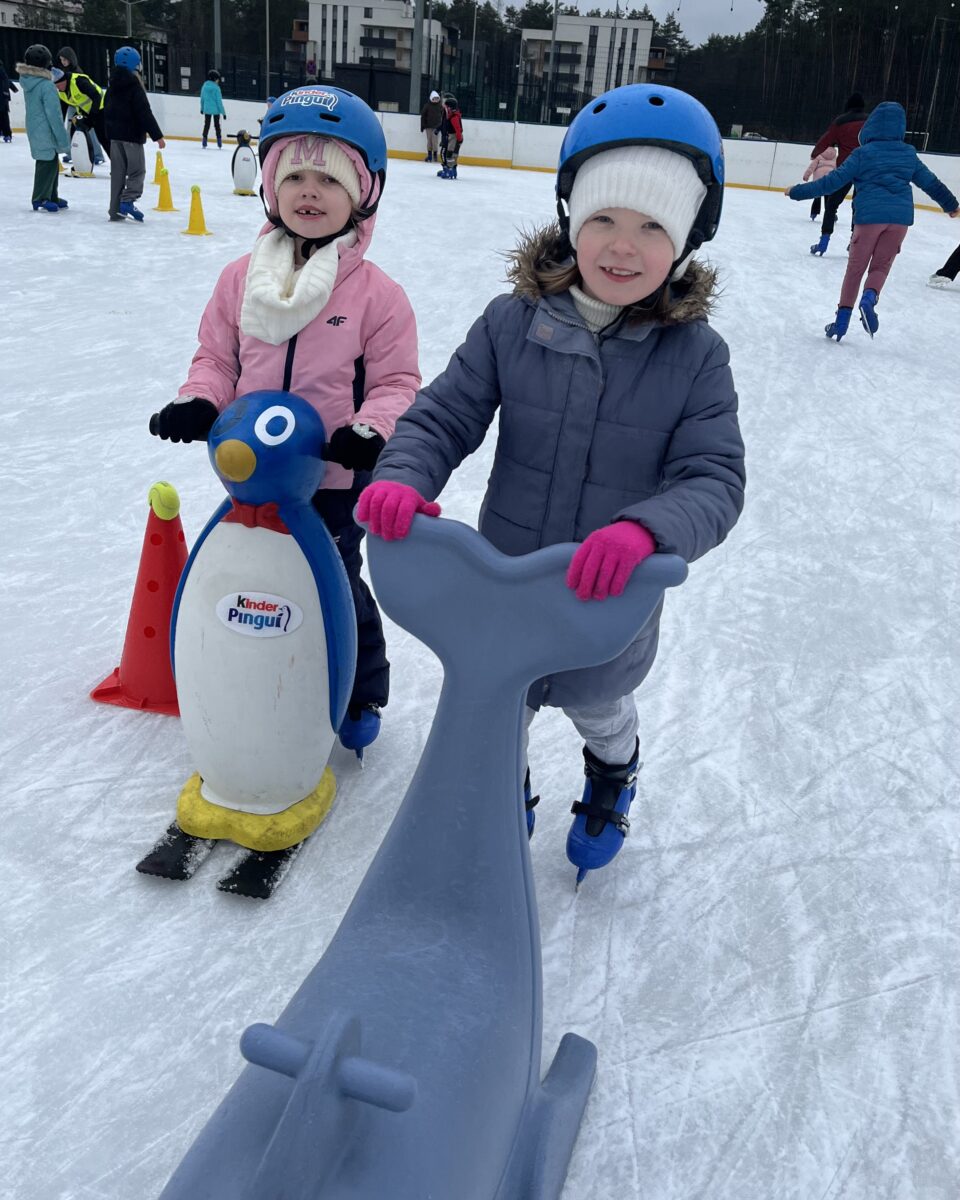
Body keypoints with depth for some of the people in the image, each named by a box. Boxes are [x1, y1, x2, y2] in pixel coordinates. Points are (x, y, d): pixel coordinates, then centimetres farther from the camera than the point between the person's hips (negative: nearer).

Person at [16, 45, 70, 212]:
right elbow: (53, 115, -21)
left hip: (34, 130, 9)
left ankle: (51, 197, 28)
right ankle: (40, 200, 4)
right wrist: (63, 140, -18)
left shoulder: (28, 81, 5)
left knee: (51, 163, 19)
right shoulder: (47, 86, -21)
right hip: (46, 133, -9)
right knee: (47, 164, 0)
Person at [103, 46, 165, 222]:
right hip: (132, 135, -7)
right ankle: (127, 201, -18)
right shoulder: (134, 85, -13)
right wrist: (157, 135, -17)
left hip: (115, 134, 7)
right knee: (137, 170, -1)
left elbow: (106, 110, 18)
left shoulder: (113, 86, 11)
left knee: (118, 171, 10)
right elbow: (145, 113, -18)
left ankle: (116, 210, 11)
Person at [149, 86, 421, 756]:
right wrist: (200, 401, -11)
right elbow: (217, 357, 9)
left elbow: (396, 381, -9)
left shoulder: (377, 293, -12)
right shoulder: (242, 278, -1)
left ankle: (363, 695, 36)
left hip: (336, 480, -4)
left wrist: (369, 430, -27)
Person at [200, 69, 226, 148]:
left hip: (207, 109, 4)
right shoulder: (216, 87, -15)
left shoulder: (205, 86, -1)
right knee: (217, 125, 10)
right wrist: (223, 112, -8)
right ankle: (219, 144, 11)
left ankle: (204, 144, 11)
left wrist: (202, 108, 21)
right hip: (216, 109, -4)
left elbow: (202, 98, 7)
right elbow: (219, 101, -14)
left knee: (206, 125, 13)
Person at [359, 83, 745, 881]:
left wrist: (646, 530, -43)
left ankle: (612, 778, 66)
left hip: (611, 607, -1)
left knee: (597, 709, 29)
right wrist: (402, 478, -32)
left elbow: (714, 481, -22)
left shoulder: (696, 356, -16)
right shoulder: (513, 324, -14)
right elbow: (443, 416, -11)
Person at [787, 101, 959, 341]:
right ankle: (869, 297, -19)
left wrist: (798, 191, 2)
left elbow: (833, 181, -5)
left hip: (870, 215, -3)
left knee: (855, 267, 8)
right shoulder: (909, 154, 12)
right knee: (881, 266, 12)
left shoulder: (863, 154, -1)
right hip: (900, 217, 3)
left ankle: (842, 320, 10)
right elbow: (930, 182, 21)